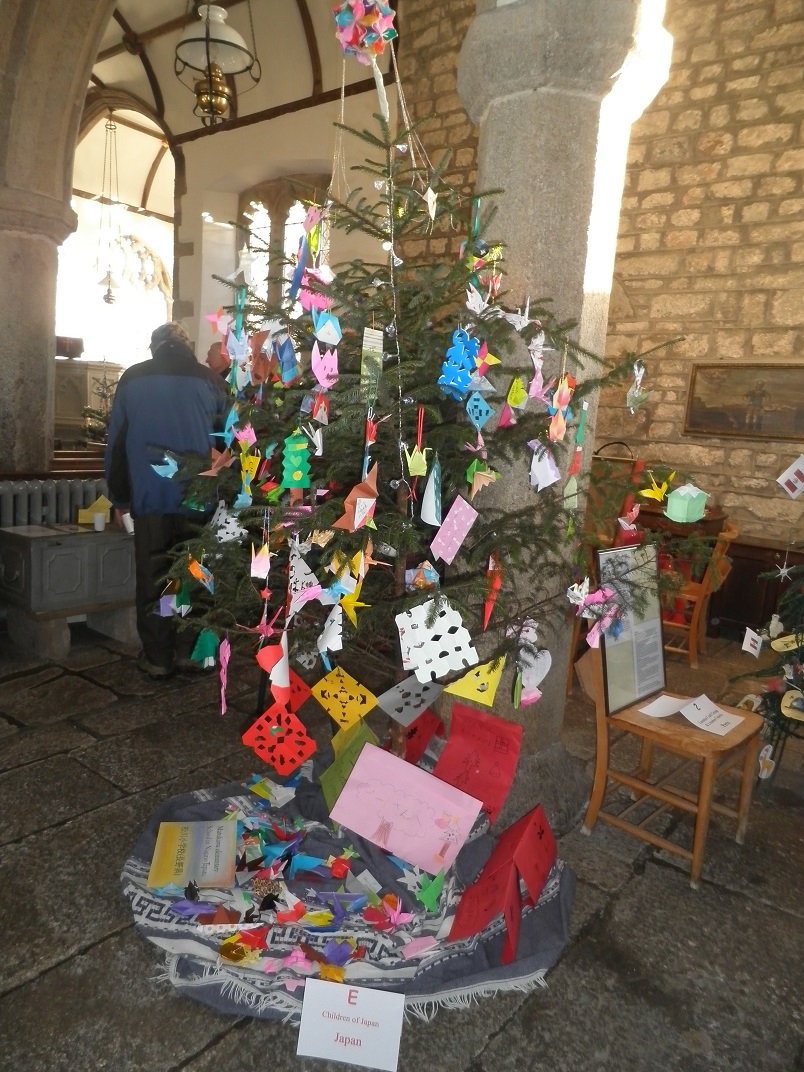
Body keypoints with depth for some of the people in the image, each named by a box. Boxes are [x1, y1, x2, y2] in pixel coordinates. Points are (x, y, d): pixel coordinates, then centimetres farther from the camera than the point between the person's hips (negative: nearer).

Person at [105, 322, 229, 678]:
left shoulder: (132, 379, 7)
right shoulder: (209, 379, 5)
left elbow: (116, 440, 9)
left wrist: (119, 497, 15)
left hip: (149, 495, 0)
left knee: (153, 576, 6)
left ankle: (157, 658, 12)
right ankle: (189, 652, 13)